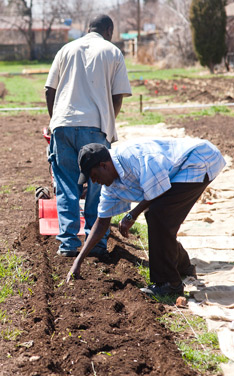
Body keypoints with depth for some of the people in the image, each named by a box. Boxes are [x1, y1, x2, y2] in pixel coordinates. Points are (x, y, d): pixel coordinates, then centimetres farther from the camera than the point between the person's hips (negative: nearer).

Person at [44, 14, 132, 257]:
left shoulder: (67, 49, 16)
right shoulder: (113, 53, 9)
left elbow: (50, 91, 12)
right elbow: (117, 98, 2)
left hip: (63, 124, 2)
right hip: (95, 126, -2)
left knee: (66, 186, 7)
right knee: (97, 186, 8)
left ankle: (68, 242, 3)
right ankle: (96, 241, 9)